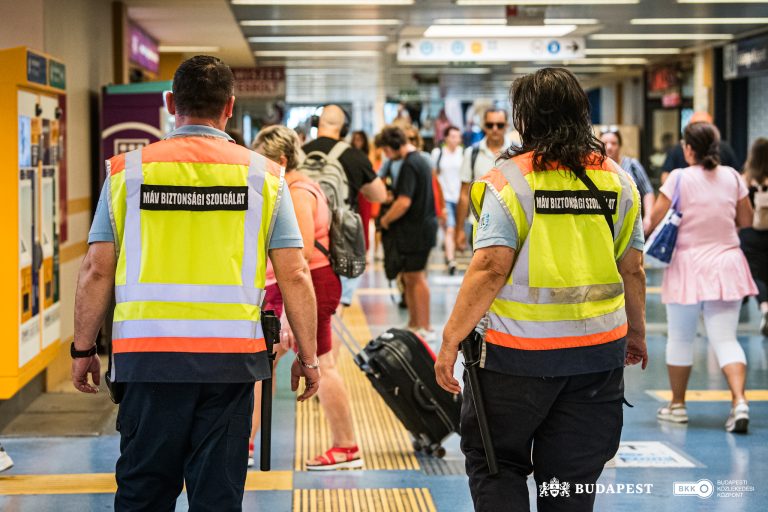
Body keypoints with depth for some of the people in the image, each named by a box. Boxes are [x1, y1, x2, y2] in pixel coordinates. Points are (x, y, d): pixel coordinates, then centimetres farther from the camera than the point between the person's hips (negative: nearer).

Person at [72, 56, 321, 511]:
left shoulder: (128, 170, 3)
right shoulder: (262, 174, 3)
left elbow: (97, 271, 1)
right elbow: (294, 275, 0)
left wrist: (84, 349, 12)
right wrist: (308, 356, 9)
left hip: (147, 353, 0)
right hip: (230, 354, 0)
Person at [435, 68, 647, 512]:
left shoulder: (510, 179, -9)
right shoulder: (617, 180, 5)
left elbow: (490, 268, -16)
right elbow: (632, 270, 9)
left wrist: (451, 340, -11)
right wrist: (637, 333, 22)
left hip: (520, 350, -4)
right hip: (599, 350, 4)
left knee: (494, 462, 11)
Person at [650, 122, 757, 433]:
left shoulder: (679, 178, -9)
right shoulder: (732, 177, 2)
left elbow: (655, 220, -9)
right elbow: (746, 220, 9)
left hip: (688, 265, -3)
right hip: (727, 266, 3)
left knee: (680, 338, 11)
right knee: (725, 339, 2)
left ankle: (677, 405, 22)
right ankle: (739, 401, -16)